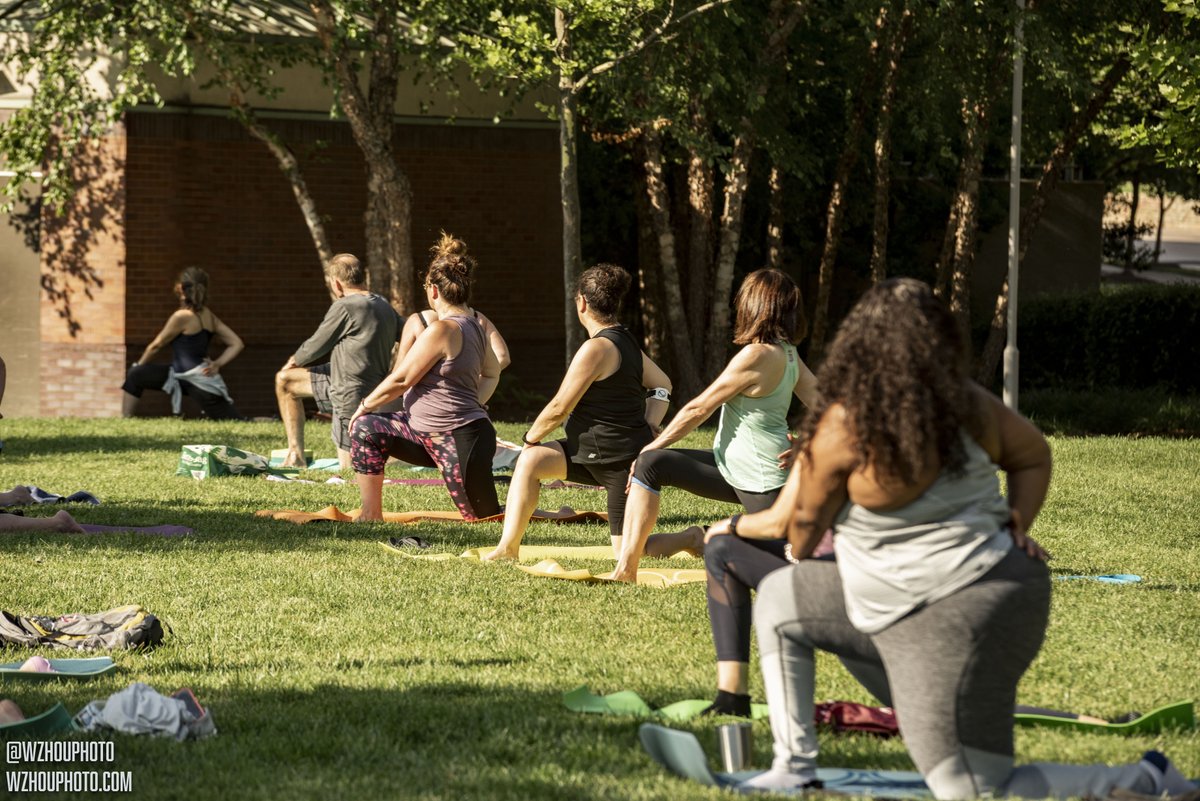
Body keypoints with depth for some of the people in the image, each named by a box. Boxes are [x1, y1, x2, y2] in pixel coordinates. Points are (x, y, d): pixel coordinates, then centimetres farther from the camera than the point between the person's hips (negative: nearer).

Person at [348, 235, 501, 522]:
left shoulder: (442, 329, -21)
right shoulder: (474, 326, 7)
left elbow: (400, 380, -15)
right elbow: (492, 371, 25)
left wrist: (363, 407, -1)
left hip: (461, 441, -10)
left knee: (486, 518, 0)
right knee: (366, 429, 7)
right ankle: (371, 515, 8)